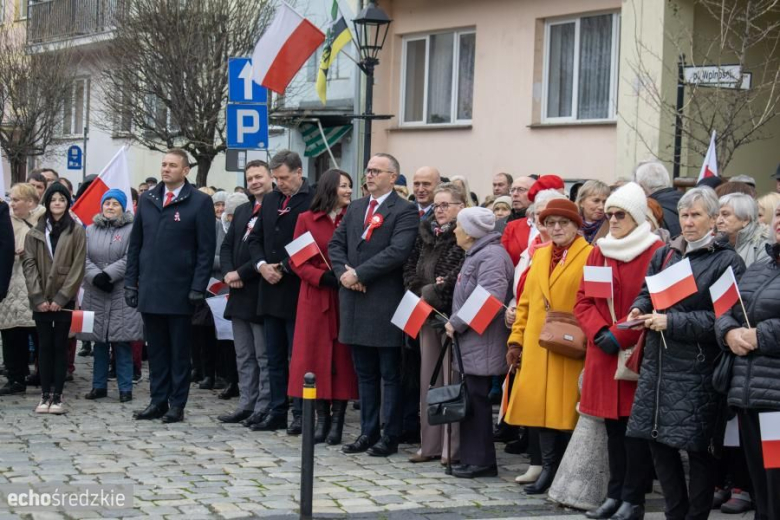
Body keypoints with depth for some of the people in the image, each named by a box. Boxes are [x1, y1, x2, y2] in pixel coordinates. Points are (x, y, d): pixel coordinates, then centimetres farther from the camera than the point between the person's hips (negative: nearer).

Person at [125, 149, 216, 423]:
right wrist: (131, 282, 7)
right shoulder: (147, 200, 11)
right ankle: (158, 401, 16)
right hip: (149, 291, 4)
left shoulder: (200, 202, -3)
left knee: (180, 351, 3)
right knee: (156, 349, 9)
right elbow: (135, 243, 14)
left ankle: (177, 404, 10)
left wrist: (198, 288, -11)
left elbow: (206, 249, -5)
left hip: (179, 292, -4)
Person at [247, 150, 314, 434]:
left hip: (296, 291, -7)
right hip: (271, 291, 7)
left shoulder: (313, 200, -10)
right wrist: (262, 265, -1)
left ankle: (300, 413, 6)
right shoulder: (270, 200, 13)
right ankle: (277, 412, 17)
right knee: (275, 357, 11)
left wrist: (284, 268, -13)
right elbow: (255, 238, 17)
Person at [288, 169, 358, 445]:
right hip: (316, 298, 0)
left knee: (343, 357, 1)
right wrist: (324, 277, -13)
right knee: (316, 355, 1)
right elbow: (297, 262, 2)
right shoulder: (307, 220, 5)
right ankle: (322, 418, 9)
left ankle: (337, 420, 6)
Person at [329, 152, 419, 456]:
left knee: (390, 374, 1)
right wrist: (343, 272, -6)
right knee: (364, 373, 12)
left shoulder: (405, 212, -6)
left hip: (385, 302, -7)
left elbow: (398, 251, -18)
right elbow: (336, 244, 14)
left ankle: (390, 437, 6)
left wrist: (359, 273, -17)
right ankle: (368, 433, 19)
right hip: (355, 300, 7)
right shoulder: (355, 208, 16)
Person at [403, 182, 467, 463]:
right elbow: (410, 268, 14)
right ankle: (430, 444, 16)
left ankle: (453, 447, 3)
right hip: (428, 314, 7)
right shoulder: (426, 234, 14)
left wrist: (434, 292, -14)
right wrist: (420, 291, -2)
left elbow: (462, 273, -20)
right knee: (428, 379, 10)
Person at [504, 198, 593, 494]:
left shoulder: (590, 256, -4)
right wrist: (516, 339, 11)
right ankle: (549, 467, 14)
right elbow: (526, 302, 17)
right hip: (537, 348, 6)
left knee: (566, 410, -2)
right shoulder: (539, 256, 17)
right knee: (541, 407, 5)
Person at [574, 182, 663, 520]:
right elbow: (583, 301, 9)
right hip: (603, 352, 5)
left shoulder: (656, 252, -6)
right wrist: (600, 332, -8)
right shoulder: (599, 252, 11)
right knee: (612, 425, 9)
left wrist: (620, 335, -16)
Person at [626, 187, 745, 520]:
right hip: (658, 363, 6)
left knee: (699, 449, -1)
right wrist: (639, 310, -2)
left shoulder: (727, 262, -5)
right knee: (659, 442, 8)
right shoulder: (664, 255, 13)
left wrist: (672, 322, -18)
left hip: (697, 368, -6)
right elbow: (646, 292, 22)